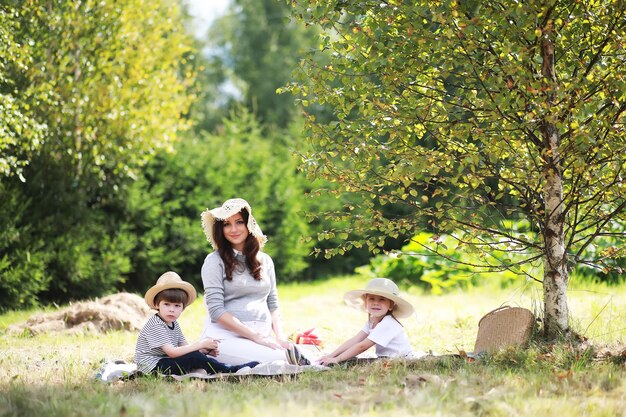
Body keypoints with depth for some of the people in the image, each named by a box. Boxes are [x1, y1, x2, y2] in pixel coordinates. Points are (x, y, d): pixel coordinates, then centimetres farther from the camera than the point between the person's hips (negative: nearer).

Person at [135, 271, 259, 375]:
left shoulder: (173, 324, 11)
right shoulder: (156, 325, -19)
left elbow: (184, 346, 5)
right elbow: (172, 352, -27)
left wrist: (205, 349, -14)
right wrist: (201, 344, -23)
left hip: (165, 362, 10)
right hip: (151, 367, -10)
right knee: (193, 358, -20)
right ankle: (232, 371, -18)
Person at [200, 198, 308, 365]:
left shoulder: (265, 260, 18)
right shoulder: (214, 261, 1)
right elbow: (216, 310, -6)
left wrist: (280, 336, 1)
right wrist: (255, 336, -12)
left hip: (262, 336, 6)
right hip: (226, 336, -6)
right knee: (278, 359, -34)